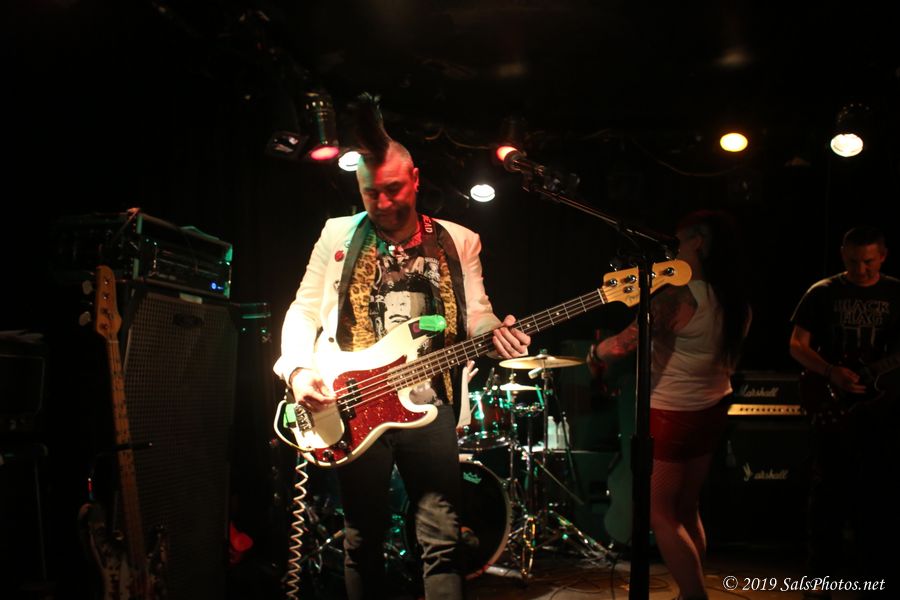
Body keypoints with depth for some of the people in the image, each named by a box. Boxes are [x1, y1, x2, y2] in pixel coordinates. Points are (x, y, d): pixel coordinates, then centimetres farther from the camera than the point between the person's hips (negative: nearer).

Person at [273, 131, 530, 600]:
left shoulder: (457, 241, 9)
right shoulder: (339, 235, 7)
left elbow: (476, 314, 5)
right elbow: (304, 310, 8)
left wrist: (496, 334, -18)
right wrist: (298, 370, -9)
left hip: (429, 403, 0)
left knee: (442, 540, -3)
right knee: (363, 541, 8)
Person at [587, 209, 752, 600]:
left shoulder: (679, 297, -23)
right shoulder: (737, 303, 1)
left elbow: (625, 344, -24)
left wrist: (594, 355, -5)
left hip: (672, 414, -8)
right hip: (711, 410, 8)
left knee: (660, 514, 5)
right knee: (687, 510, 19)